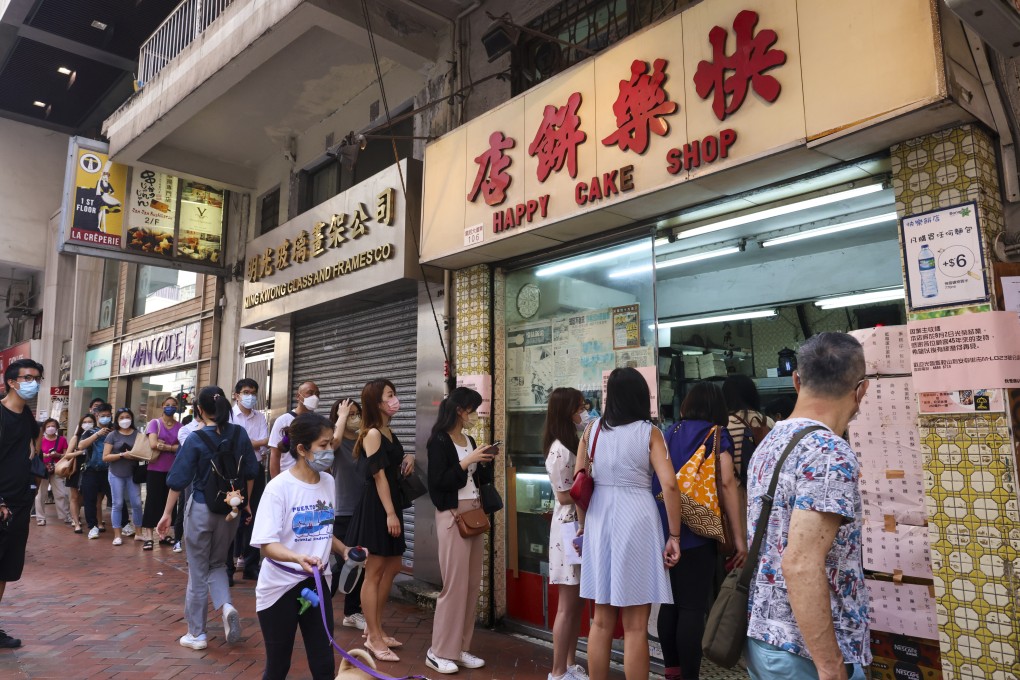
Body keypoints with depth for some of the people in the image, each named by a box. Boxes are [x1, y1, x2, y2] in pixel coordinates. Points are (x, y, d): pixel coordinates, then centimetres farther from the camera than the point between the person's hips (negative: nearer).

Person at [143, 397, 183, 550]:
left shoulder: (179, 426, 5)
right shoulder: (154, 422, -2)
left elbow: (182, 447, -5)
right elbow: (153, 444, -14)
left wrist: (163, 445, -12)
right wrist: (172, 447, -7)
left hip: (173, 470, 3)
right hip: (155, 469, -3)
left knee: (168, 502, 9)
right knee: (152, 501, 0)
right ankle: (148, 536, 5)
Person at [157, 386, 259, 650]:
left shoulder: (196, 439, -12)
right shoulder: (240, 434, -2)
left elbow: (179, 480, -10)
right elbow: (249, 473, 4)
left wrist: (167, 514, -1)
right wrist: (246, 503, 15)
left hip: (201, 509, -3)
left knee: (198, 571, 9)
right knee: (217, 563, 21)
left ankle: (197, 633, 17)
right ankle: (226, 606, -4)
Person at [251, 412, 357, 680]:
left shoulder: (329, 482, 0)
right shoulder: (279, 487, -18)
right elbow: (267, 544, -21)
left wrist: (345, 550, -3)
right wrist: (298, 558, -38)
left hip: (317, 583, 5)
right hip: (280, 587, -4)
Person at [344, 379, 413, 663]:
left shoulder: (389, 432, 13)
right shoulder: (372, 434, -14)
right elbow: (379, 475, -19)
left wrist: (407, 463, 3)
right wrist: (390, 513, -20)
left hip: (391, 503, 10)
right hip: (377, 507, -10)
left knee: (392, 567, 15)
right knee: (374, 572, 0)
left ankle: (374, 627, 27)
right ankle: (373, 638, 9)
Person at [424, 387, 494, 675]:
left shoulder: (470, 441, 12)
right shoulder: (439, 441, -9)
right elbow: (437, 482, -16)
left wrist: (486, 462, 0)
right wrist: (466, 461, -18)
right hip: (453, 515, -8)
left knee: (472, 583, 8)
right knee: (455, 583, -5)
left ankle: (460, 648, 18)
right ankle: (439, 651, 9)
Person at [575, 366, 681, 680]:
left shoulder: (593, 429, 4)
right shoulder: (649, 432, -4)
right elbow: (669, 485, -13)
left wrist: (584, 524, 17)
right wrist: (674, 536, -6)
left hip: (600, 520, 4)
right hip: (636, 522, -3)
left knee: (601, 621, 16)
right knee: (635, 626, 6)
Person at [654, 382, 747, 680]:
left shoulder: (670, 434, 12)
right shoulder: (716, 434, -2)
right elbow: (726, 483, -12)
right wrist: (739, 537, -10)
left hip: (664, 530, 5)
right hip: (696, 532, -5)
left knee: (670, 602, 14)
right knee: (693, 608, 0)